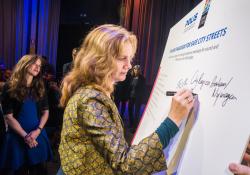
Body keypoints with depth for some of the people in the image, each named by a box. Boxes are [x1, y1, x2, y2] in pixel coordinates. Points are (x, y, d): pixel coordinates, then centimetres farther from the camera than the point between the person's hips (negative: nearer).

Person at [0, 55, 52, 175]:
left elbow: (45, 112, 4)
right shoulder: (10, 88, -6)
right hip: (17, 137, -3)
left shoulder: (40, 88, 5)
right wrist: (25, 136, -16)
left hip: (38, 136, 3)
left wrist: (37, 131, -11)